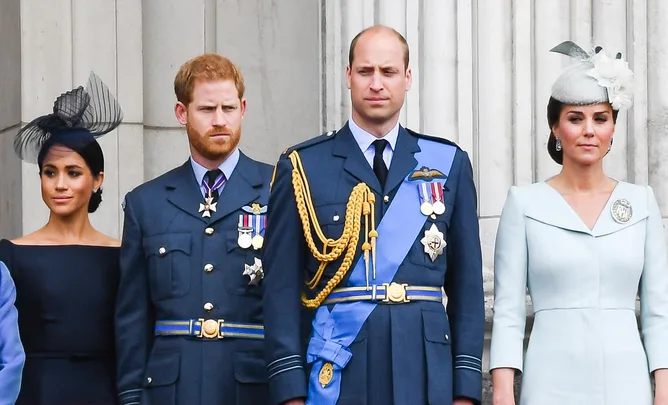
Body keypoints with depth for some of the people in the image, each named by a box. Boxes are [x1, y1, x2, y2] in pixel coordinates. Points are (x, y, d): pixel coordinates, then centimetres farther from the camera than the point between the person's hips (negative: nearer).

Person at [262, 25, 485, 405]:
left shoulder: (449, 163, 9)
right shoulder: (302, 168, 3)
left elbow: (467, 284, 7)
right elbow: (283, 287, 0)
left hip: (426, 374, 2)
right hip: (336, 373, -1)